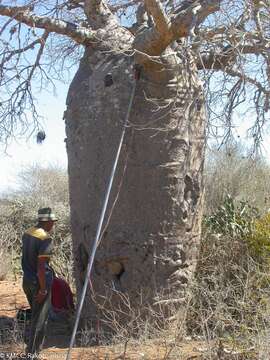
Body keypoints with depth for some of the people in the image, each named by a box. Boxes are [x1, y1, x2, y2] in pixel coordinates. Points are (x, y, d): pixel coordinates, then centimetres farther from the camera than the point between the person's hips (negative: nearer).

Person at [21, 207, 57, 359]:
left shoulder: (27, 234, 4)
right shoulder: (46, 239, -20)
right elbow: (41, 265, -22)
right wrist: (43, 289, -17)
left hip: (27, 280, 8)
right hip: (40, 282, -8)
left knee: (36, 314, 24)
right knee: (40, 318, 4)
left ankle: (37, 346, 37)